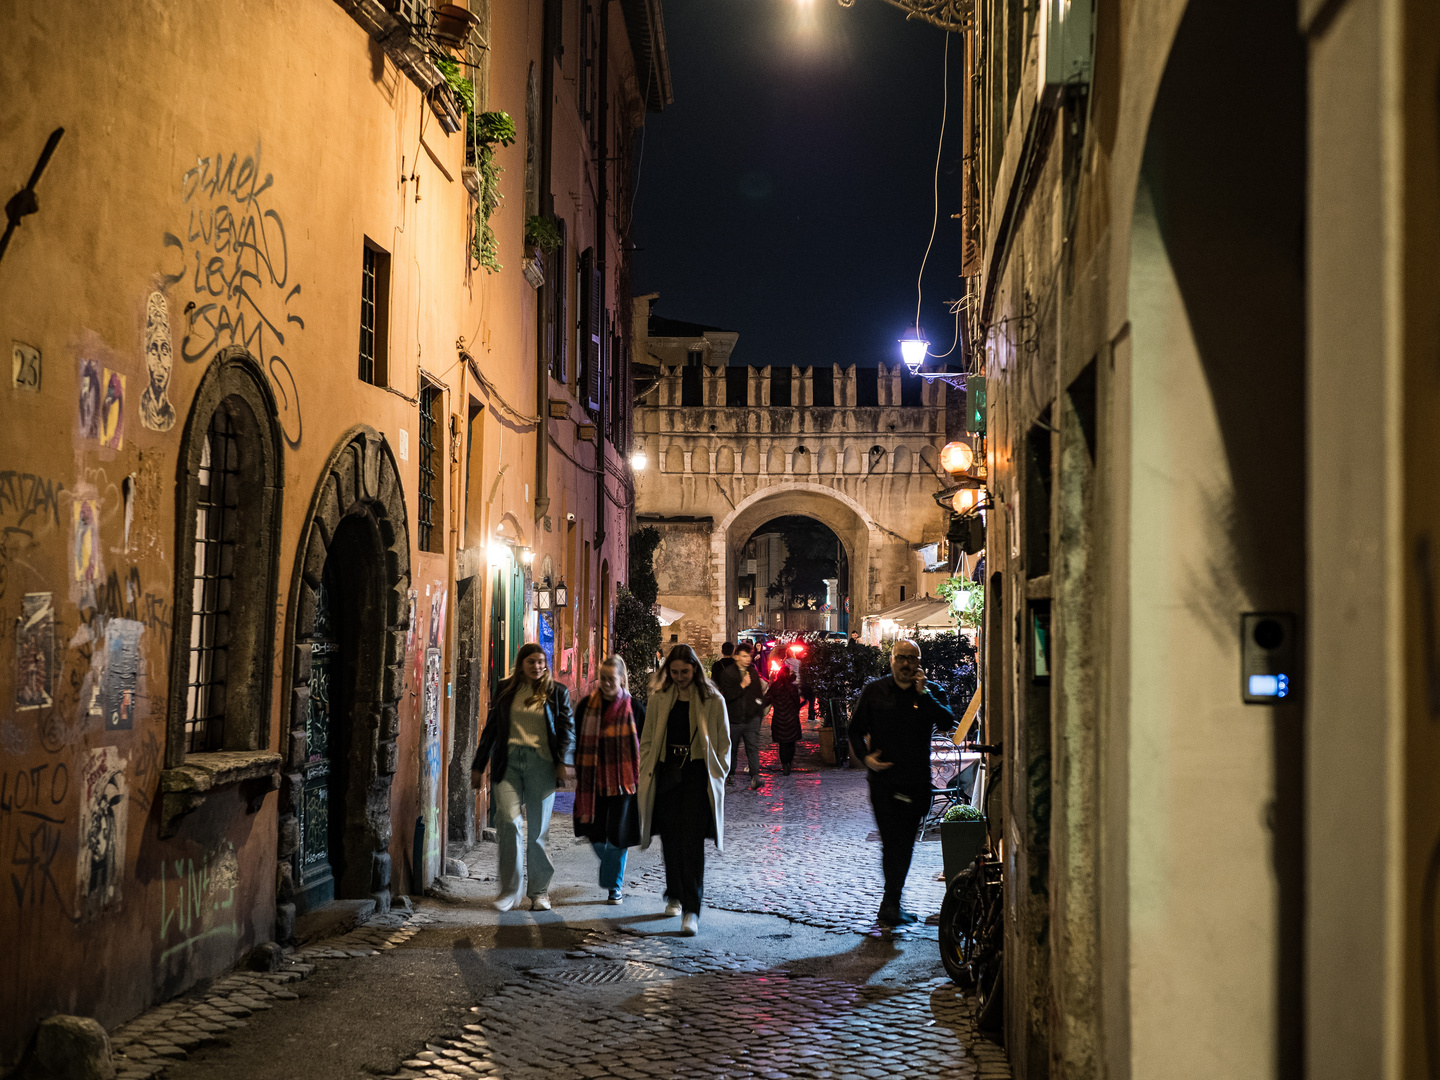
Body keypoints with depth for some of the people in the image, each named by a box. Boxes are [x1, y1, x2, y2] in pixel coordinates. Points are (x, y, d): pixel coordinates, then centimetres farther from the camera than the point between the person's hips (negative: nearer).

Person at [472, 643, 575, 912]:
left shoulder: (557, 693, 10)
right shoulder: (505, 690, 14)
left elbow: (568, 729, 6)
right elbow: (491, 728, 18)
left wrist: (564, 761, -10)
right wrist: (478, 766, 17)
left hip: (541, 763, -1)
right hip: (508, 761, 1)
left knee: (538, 828, 1)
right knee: (507, 819, -16)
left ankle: (540, 891, 14)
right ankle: (509, 889, -6)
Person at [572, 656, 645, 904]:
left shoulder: (634, 708, -2)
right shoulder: (587, 705, 1)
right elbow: (580, 743, 7)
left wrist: (641, 780, 1)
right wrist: (580, 777, 3)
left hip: (623, 781, -2)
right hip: (594, 780, 2)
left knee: (617, 836, -1)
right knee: (595, 834, 3)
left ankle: (615, 886, 16)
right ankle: (611, 872, 33)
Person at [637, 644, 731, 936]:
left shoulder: (713, 701, 0)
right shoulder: (660, 700, 9)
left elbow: (723, 744, 5)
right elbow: (648, 740, 14)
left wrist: (716, 778, -3)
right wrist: (647, 775, 4)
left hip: (697, 776, -3)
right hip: (666, 775, 4)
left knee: (691, 842, -11)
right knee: (671, 840, 10)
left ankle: (691, 911, -12)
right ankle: (675, 896, 31)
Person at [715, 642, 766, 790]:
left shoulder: (753, 672, 9)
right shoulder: (727, 673, -5)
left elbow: (759, 693, 19)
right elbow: (727, 695, -14)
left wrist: (759, 712, 14)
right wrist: (742, 685, -20)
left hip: (752, 718, 2)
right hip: (734, 719, -2)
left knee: (753, 747, -11)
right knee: (732, 748, 12)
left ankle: (755, 776, -17)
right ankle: (730, 773, 30)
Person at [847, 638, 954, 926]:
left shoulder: (928, 694, 5)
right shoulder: (874, 691, 3)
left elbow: (948, 723, -11)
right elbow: (856, 729, 9)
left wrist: (923, 694, -15)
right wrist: (865, 756, -7)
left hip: (917, 781, 2)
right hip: (884, 779, -2)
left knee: (904, 845, 10)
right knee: (894, 842, -12)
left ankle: (891, 905, 23)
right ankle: (892, 905, -6)